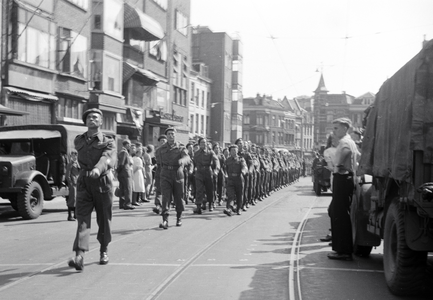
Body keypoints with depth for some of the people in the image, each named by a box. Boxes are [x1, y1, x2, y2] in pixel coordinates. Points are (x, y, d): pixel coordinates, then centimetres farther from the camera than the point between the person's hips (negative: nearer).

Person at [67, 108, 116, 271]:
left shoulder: (108, 141, -3)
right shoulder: (78, 141, 11)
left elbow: (108, 158, -24)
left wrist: (98, 169, -43)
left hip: (102, 181, -2)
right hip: (84, 182, 2)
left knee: (104, 219, 9)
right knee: (82, 218, -11)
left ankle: (103, 251, 30)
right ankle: (79, 256, -23)